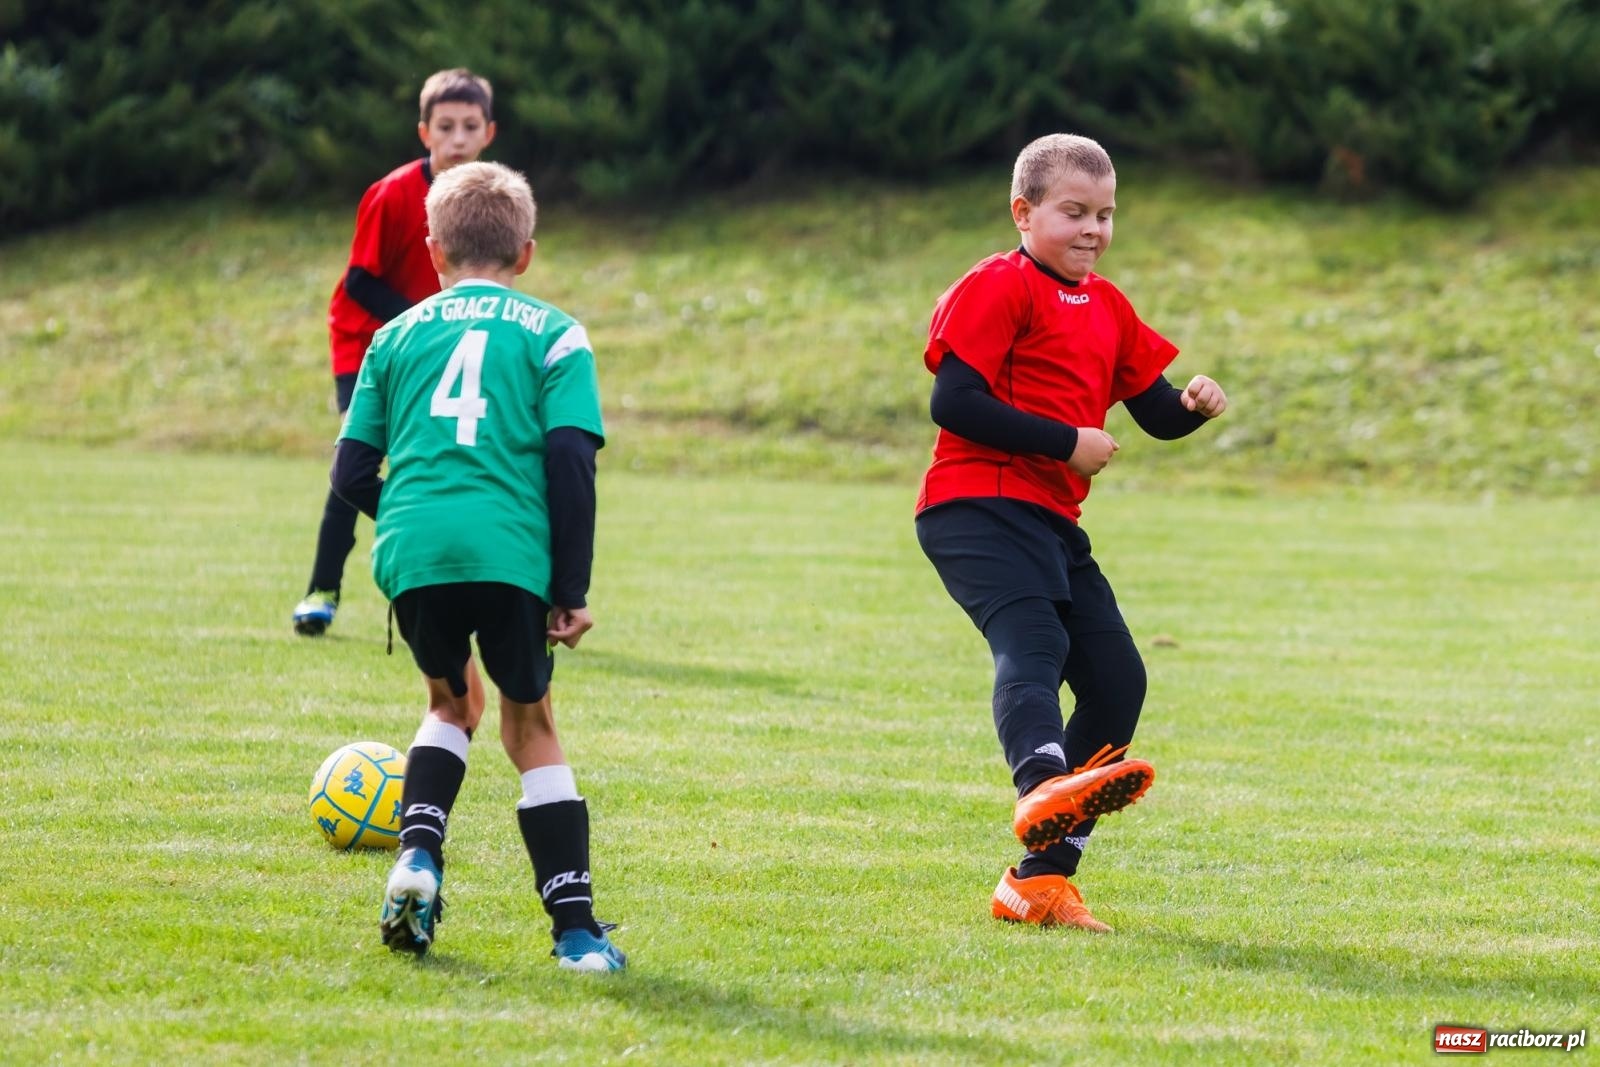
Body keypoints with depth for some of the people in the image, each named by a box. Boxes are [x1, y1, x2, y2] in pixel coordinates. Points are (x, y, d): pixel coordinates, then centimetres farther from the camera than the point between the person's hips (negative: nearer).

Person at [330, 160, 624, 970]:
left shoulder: (399, 334, 18)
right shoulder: (553, 334, 11)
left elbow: (351, 472, 15)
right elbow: (571, 461, 0)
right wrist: (571, 590, 3)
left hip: (411, 550, 2)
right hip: (510, 552, -2)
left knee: (451, 700, 27)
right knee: (530, 725, 12)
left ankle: (418, 851, 4)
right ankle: (575, 927, 5)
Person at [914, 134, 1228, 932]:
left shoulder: (1106, 306, 21)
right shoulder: (998, 290, -5)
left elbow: (1155, 412, 20)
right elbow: (954, 402, -15)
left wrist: (1194, 405, -4)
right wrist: (1066, 442, -15)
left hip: (1051, 522, 9)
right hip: (977, 507, -8)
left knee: (1115, 677, 4)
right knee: (1032, 643, -32)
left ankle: (1041, 875, 8)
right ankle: (1043, 786, -59)